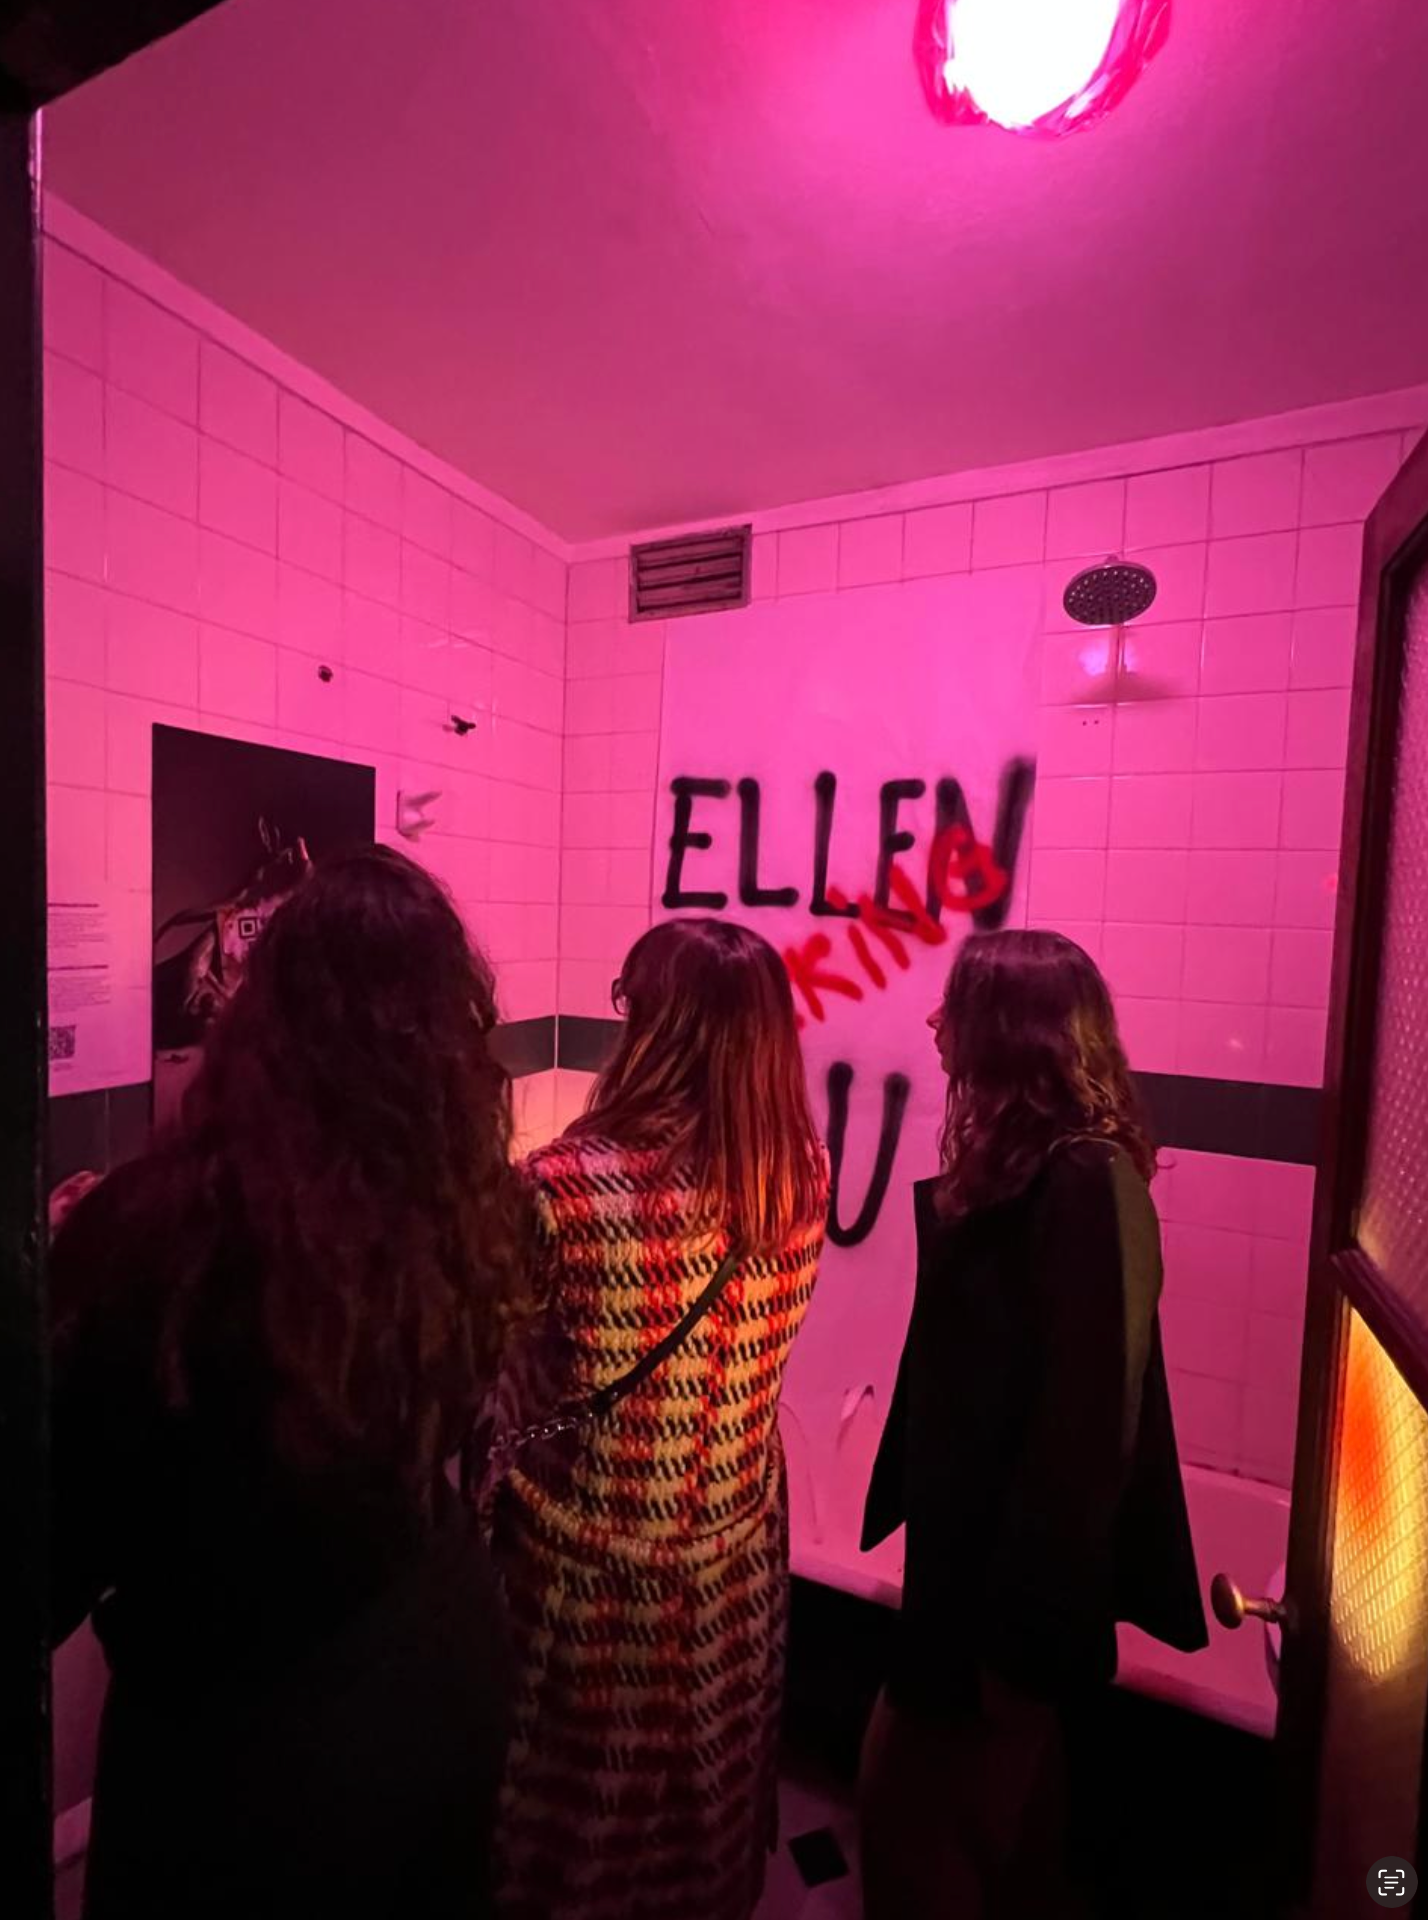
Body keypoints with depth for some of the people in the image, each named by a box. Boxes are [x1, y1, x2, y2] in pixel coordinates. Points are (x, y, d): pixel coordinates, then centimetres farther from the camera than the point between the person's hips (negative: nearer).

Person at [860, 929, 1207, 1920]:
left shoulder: (1088, 1178, -26)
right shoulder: (1017, 1164, 2)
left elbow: (1089, 1413, -24)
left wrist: (1027, 1620, -18)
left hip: (1018, 1553, -8)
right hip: (975, 1526, 8)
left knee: (922, 1804, 11)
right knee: (996, 1799, 27)